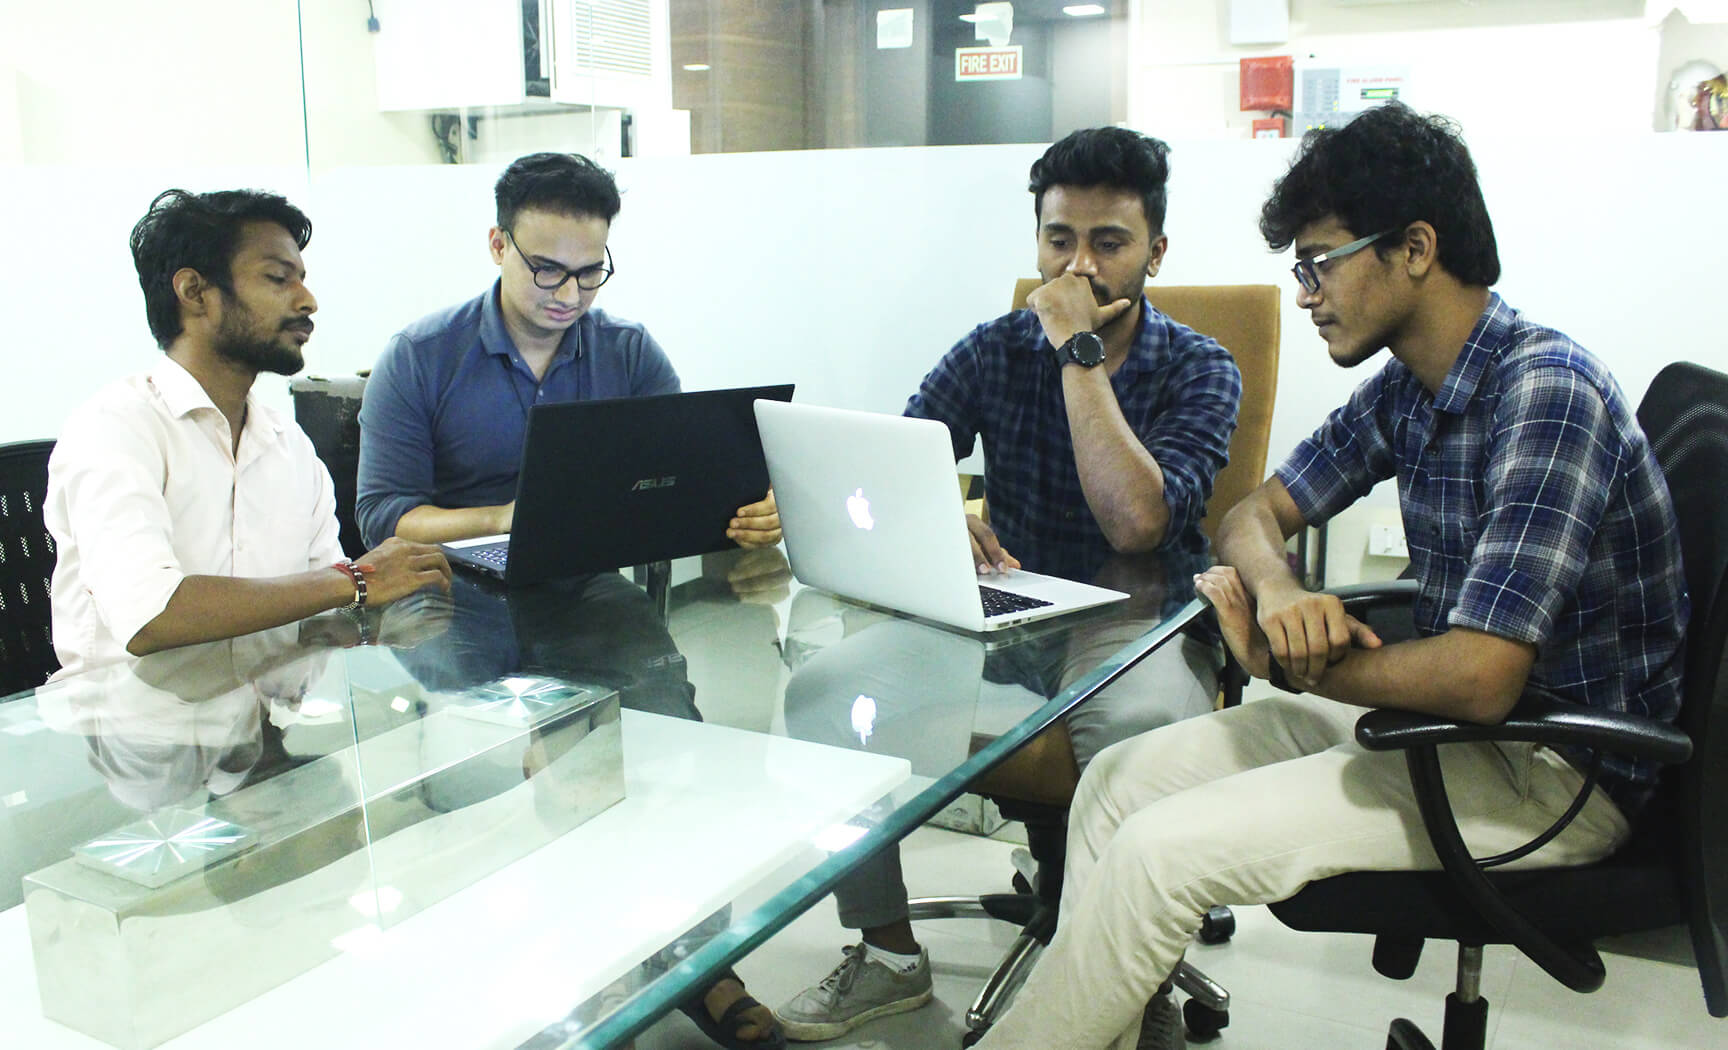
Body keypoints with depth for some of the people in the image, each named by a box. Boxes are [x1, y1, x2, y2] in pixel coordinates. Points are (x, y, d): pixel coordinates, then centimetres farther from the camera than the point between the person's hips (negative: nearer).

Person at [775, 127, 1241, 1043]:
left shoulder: (1199, 370, -3)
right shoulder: (995, 350, 6)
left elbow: (1136, 522, -21)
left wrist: (1081, 351, -18)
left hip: (1138, 619, -3)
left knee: (1143, 731, -38)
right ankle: (887, 952, -2)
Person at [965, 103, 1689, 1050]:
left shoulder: (1546, 392, -23)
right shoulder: (1405, 388, 5)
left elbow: (1479, 677, -30)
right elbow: (1255, 513, 12)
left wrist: (1286, 664, -14)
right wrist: (1279, 590, -13)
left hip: (1562, 768, -8)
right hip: (1441, 715, 9)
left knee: (1161, 852, -20)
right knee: (1120, 779, -1)